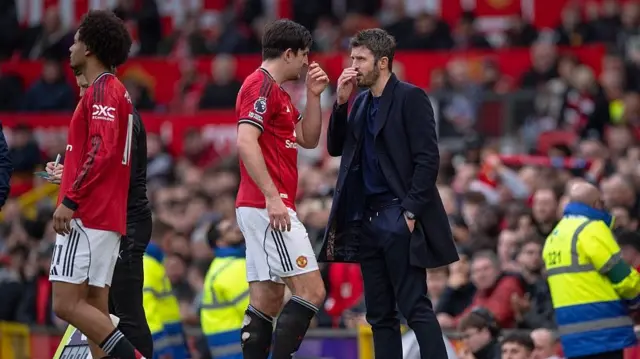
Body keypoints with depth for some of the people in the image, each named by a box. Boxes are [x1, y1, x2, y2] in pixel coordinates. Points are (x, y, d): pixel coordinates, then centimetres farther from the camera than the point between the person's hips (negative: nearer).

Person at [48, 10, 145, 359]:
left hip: (87, 216, -10)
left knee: (66, 303, -13)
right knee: (94, 309, 6)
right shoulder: (116, 90, 20)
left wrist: (70, 200, -22)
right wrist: (66, 175, 21)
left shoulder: (102, 90, -11)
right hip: (107, 216, 10)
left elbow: (101, 150, -21)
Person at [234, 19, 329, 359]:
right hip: (268, 207, -10)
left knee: (267, 302, 7)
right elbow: (246, 143, -22)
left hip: (266, 208, 10)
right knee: (310, 291, -12)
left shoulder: (277, 92, 21)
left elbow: (309, 139, 25)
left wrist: (313, 94, 13)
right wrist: (272, 196, -26)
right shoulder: (261, 86, -10)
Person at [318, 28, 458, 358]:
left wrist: (410, 211, -17)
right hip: (366, 219, 8)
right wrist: (341, 102, 4)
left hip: (398, 219, -8)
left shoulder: (410, 98, -7)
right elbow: (335, 148, 16)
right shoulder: (361, 102, 15)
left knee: (415, 307, -11)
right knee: (379, 315, 7)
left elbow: (428, 158, -12)